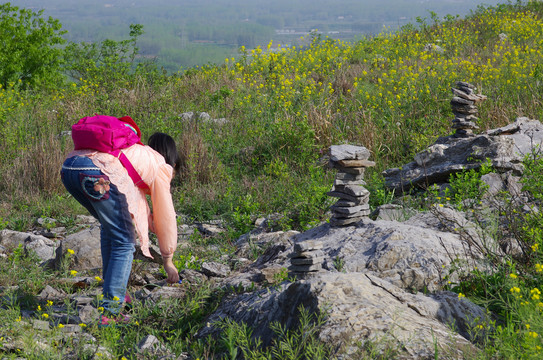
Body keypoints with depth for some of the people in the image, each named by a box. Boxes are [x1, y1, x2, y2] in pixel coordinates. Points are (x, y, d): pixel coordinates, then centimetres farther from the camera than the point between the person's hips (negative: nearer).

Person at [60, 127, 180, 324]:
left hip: (68, 168, 8)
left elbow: (137, 202, 43)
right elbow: (165, 215, 25)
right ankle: (110, 311, -3)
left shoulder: (139, 154, 40)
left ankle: (113, 288, 32)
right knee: (124, 242, 4)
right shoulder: (160, 166, 21)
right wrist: (168, 261, 32)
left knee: (109, 227, 30)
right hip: (97, 174, -8)